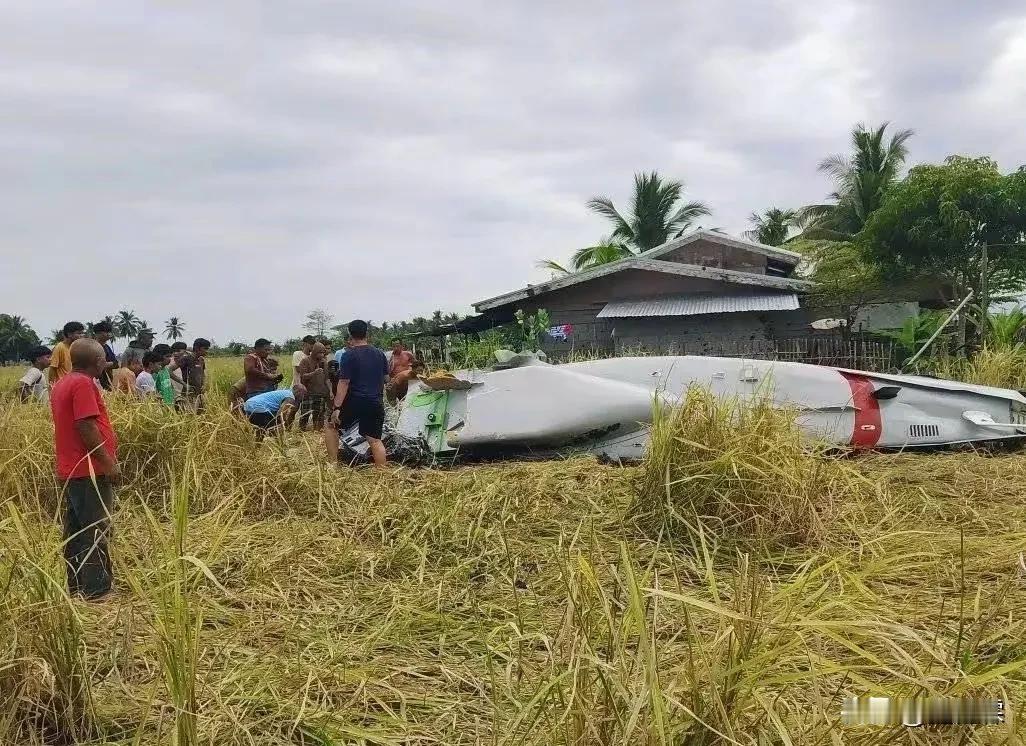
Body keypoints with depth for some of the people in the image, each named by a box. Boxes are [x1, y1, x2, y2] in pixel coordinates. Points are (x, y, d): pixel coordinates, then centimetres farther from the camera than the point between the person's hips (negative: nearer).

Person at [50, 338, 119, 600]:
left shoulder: (62, 383, 14)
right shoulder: (84, 384, -16)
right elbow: (86, 427, -22)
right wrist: (109, 462, -19)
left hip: (70, 469, 10)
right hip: (90, 471, -10)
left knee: (75, 532, 15)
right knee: (96, 532, -5)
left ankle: (76, 586, 22)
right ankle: (96, 592, -2)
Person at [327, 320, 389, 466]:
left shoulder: (349, 355, -9)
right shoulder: (379, 354, 8)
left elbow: (344, 383, -14)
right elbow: (386, 378, 17)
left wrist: (337, 407, -15)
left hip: (354, 402, -4)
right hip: (376, 403, 4)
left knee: (331, 427, 16)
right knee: (375, 439, 7)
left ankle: (333, 464, 11)